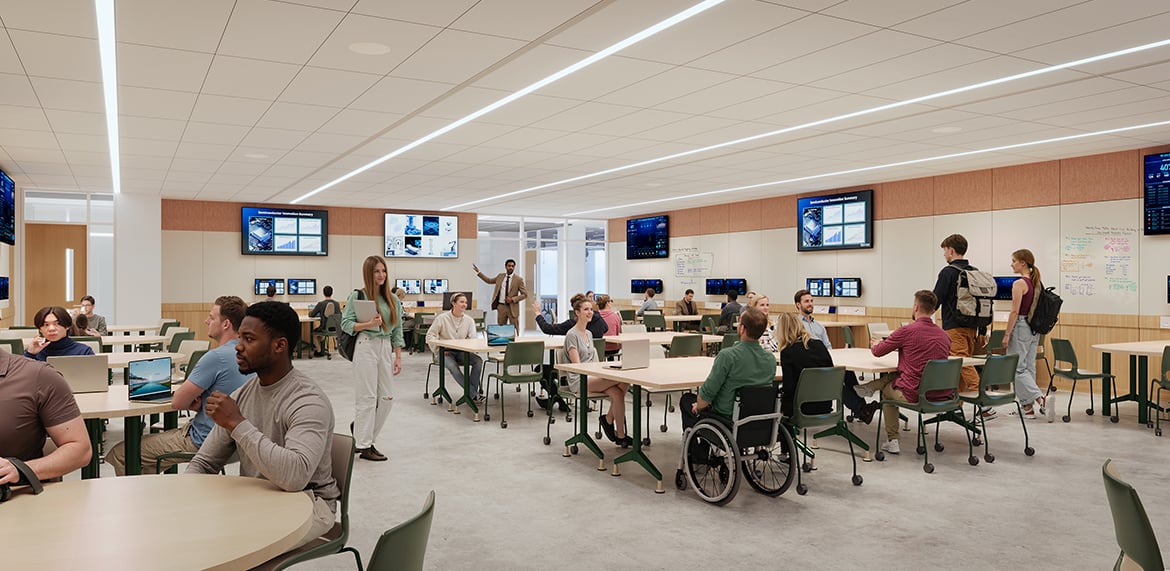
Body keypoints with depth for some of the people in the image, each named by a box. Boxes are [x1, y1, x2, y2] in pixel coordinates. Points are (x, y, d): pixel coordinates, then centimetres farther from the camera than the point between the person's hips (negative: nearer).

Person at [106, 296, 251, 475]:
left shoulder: (216, 357, -24)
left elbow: (177, 402, -16)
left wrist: (192, 402, 5)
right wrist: (198, 402, -2)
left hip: (202, 440, -9)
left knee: (120, 453, 2)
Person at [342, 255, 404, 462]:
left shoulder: (392, 299, 11)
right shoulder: (357, 296, -2)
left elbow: (397, 330, 12)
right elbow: (346, 324, -6)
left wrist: (398, 357, 7)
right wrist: (369, 324, -21)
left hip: (386, 348, 5)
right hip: (366, 347, -5)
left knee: (387, 398, 6)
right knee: (367, 397, -2)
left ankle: (364, 434, 25)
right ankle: (364, 446, 7)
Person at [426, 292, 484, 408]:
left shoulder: (469, 320, 5)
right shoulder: (442, 318, -4)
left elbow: (472, 339, 0)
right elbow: (430, 335, -1)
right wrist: (440, 349, -11)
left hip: (461, 352, 3)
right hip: (445, 352, -3)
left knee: (478, 360, -26)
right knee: (453, 366, -36)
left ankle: (472, 393, -22)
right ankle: (474, 394, -33)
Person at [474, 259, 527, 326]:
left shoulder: (518, 279, -4)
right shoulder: (500, 276, 9)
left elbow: (525, 294, -5)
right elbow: (489, 280, 22)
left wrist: (513, 299, -16)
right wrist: (478, 272, 17)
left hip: (512, 307, -3)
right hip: (501, 306, 4)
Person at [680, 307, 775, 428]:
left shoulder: (727, 356, -26)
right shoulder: (771, 359, -8)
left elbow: (707, 393, -19)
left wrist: (698, 407, 2)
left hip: (727, 418, -6)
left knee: (686, 398, 21)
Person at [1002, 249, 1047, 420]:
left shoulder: (1019, 283, -16)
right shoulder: (1037, 282, 9)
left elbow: (1015, 312, -18)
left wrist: (1007, 334, -13)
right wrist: (1036, 326, 22)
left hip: (1021, 327, -9)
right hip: (1034, 328, 9)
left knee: (1017, 368, -1)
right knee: (1029, 367, 11)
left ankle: (1039, 397, -11)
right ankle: (1028, 406, 15)